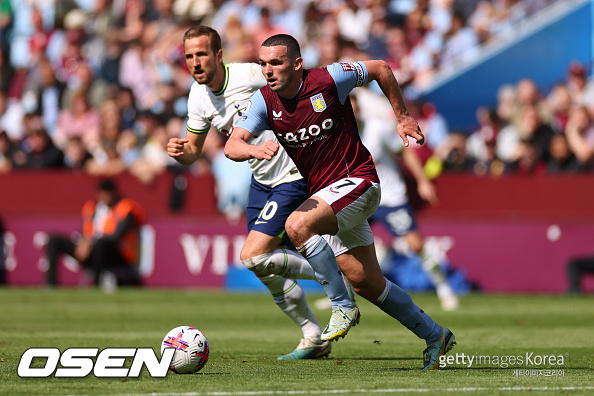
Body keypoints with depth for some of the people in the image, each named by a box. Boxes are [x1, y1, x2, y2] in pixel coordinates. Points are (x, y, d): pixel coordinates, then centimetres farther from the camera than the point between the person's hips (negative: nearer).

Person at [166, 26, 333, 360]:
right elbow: (193, 150, 9)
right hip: (262, 179, 8)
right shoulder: (199, 97, 1)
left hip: (293, 177, -8)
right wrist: (179, 151, -14)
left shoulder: (251, 75, -21)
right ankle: (314, 338, 21)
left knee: (253, 257, -16)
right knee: (266, 269, 7)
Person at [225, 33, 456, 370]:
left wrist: (403, 118, 7)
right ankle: (434, 335, 24)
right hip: (323, 194, 6)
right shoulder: (265, 101, -3)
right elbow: (232, 145, -13)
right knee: (366, 282, 7)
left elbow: (380, 69, 1)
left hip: (357, 180, -6)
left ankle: (342, 306, -17)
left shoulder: (328, 80, -15)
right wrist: (256, 149, -36)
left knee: (298, 226, -30)